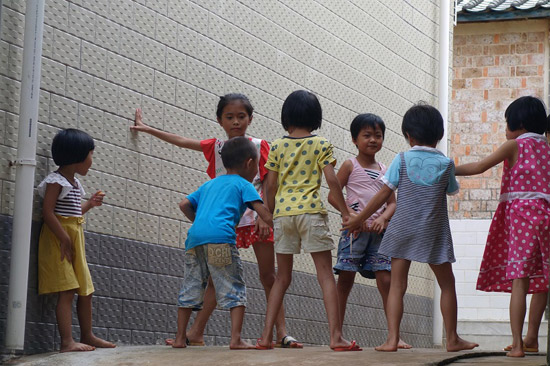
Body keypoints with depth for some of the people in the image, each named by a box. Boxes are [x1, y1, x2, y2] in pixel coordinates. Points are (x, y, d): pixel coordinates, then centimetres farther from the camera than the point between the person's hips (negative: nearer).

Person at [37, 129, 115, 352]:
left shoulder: (74, 182, 15)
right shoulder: (56, 181, -13)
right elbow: (48, 212, -21)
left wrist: (89, 204, 17)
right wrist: (64, 238, -25)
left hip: (75, 239, 9)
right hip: (59, 240, -9)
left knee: (86, 291, 13)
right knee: (67, 290, -14)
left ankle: (87, 336, 25)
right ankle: (67, 342, -18)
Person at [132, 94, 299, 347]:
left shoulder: (259, 146, 1)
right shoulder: (215, 148, 10)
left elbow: (268, 185, -3)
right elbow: (182, 141, 18)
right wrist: (146, 128, 22)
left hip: (255, 219, -3)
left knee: (268, 276, -1)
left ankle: (281, 333, 0)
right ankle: (196, 333, 4)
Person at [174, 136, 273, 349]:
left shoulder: (209, 184, 31)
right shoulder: (243, 185, 13)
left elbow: (184, 205, 26)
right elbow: (263, 212, 0)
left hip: (194, 237, 6)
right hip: (220, 238, -6)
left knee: (190, 290, 13)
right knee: (234, 291, -2)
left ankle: (180, 338, 16)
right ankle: (236, 339, -12)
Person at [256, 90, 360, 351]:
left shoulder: (277, 146, 9)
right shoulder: (321, 145, 3)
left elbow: (270, 185, 7)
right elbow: (332, 180, -5)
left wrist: (270, 214, 19)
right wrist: (345, 212, 0)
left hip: (282, 212, 3)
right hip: (311, 210, -3)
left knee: (282, 277, 11)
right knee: (325, 274, -1)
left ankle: (266, 337, 7)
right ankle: (336, 337, -9)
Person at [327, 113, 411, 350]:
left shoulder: (385, 170, 16)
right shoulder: (351, 166, 4)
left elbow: (392, 202, 13)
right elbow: (333, 195, -1)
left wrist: (382, 219, -7)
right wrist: (351, 215, -14)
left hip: (379, 231, 3)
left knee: (386, 281, -3)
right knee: (345, 279, -3)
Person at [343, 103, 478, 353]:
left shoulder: (402, 160, -3)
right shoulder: (446, 164, -1)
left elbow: (384, 194, -2)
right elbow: (451, 192, 12)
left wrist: (359, 219, 6)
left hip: (402, 230, 0)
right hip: (433, 233, 0)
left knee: (397, 285, 2)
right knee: (447, 284, 13)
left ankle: (392, 339, -7)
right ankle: (452, 339, 17)